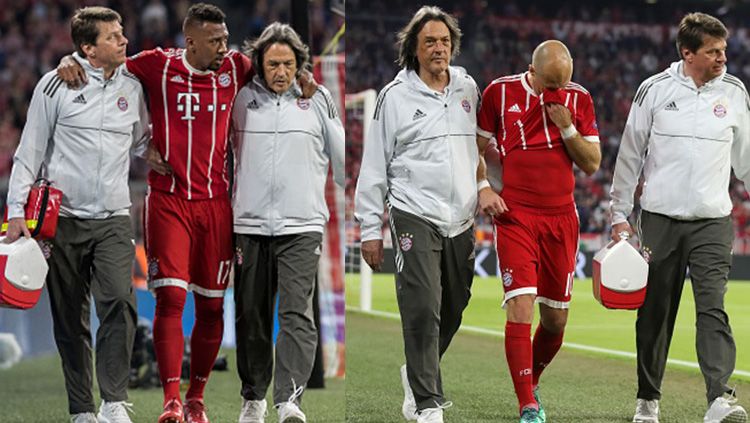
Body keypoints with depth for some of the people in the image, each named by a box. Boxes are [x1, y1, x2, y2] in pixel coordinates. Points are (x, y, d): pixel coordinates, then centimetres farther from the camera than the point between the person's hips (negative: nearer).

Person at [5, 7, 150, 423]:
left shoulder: (132, 88, 9)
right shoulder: (56, 84, -1)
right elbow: (29, 151, 0)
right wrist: (16, 210, -5)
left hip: (113, 220, 2)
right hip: (63, 219, -2)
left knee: (119, 303, -18)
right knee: (70, 321, 3)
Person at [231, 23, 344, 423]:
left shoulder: (318, 100, 8)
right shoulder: (242, 98, 8)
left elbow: (341, 156, 16)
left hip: (302, 226, -1)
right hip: (249, 225, 2)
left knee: (296, 312, -14)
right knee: (252, 315, 8)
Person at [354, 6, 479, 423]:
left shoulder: (468, 88, 9)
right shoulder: (396, 96, -2)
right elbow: (374, 165, 0)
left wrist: (484, 192, 16)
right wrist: (371, 229, -2)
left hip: (461, 218, 5)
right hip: (415, 216, -5)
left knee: (453, 310, 11)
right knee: (423, 309, -12)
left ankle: (420, 374, 35)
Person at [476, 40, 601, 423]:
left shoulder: (579, 99, 4)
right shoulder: (499, 92, 0)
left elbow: (592, 164, 4)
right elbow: (475, 147, 11)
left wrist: (567, 127, -10)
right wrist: (483, 188, -4)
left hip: (562, 218, 3)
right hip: (515, 216, -3)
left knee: (555, 317, 6)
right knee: (520, 306, -16)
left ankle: (530, 383, 32)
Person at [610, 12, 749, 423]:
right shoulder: (655, 90, 0)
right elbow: (630, 154, 7)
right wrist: (619, 215, 6)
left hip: (713, 221, 0)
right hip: (660, 218, 0)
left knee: (712, 308, -14)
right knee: (654, 313, 6)